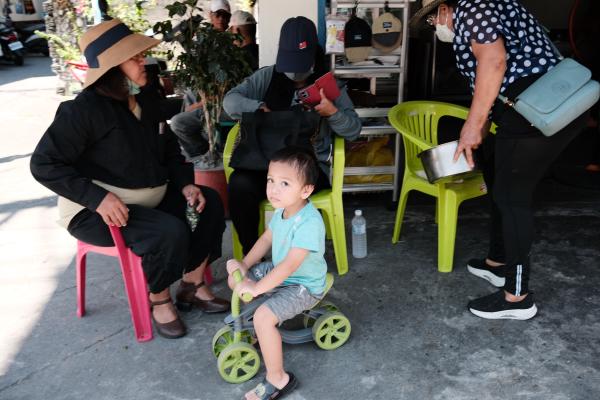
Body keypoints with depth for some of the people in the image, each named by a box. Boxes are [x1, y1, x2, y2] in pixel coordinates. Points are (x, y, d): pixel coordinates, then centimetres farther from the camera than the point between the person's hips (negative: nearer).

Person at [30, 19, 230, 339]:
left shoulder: (148, 100, 3)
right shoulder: (85, 109, -19)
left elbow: (169, 151, 13)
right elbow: (44, 164, -18)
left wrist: (186, 184, -5)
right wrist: (98, 197, -28)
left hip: (149, 197, 8)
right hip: (95, 210, -8)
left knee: (210, 202, -4)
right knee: (171, 232, -30)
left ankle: (192, 286, 7)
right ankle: (159, 300, -1)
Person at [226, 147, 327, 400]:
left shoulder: (309, 223, -33)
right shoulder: (282, 210, -5)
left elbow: (289, 265, -35)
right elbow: (266, 239, 9)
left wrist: (257, 288, -29)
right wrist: (244, 264, -1)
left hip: (304, 286, -9)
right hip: (279, 272, 9)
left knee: (263, 317, -27)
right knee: (235, 279, 11)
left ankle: (277, 380, -7)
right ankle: (268, 327, 29)